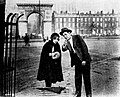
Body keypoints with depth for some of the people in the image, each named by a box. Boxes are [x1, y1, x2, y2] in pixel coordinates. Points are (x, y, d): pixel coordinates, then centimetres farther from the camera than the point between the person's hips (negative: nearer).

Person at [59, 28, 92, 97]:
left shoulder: (77, 37, -7)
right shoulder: (66, 42, 9)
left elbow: (84, 47, -10)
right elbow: (64, 49, 0)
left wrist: (84, 59, -14)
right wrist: (64, 47, -24)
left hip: (85, 60, -5)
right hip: (77, 61, 5)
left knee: (86, 78, 0)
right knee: (77, 78, 5)